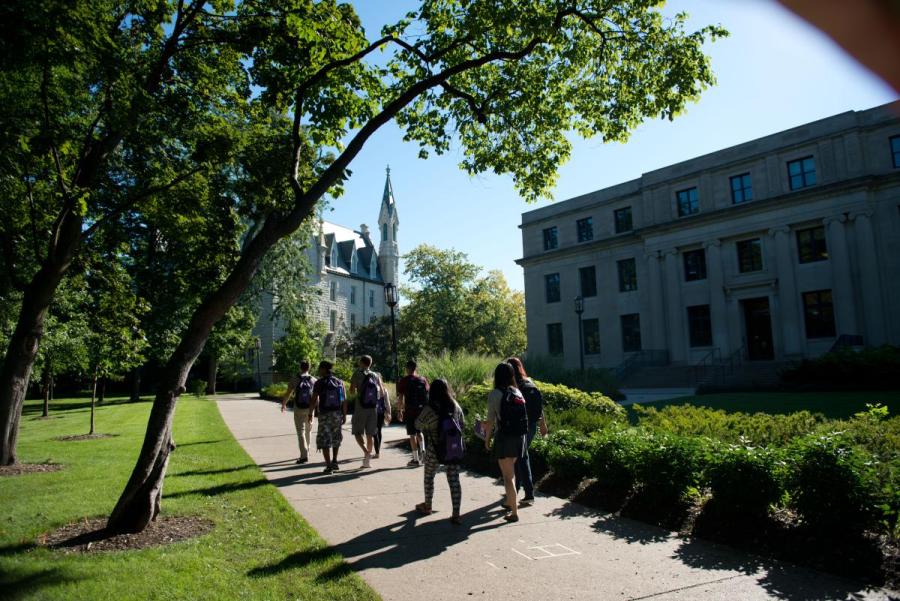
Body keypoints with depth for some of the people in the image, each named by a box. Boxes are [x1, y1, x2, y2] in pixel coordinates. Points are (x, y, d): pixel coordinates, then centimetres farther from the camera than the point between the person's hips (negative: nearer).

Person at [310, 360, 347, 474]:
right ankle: (334, 461, 22)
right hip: (337, 414, 4)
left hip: (324, 415, -4)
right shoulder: (339, 382, 4)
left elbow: (314, 400, -12)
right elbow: (344, 401, 2)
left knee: (324, 440, 4)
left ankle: (329, 466, -2)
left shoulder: (319, 382, -7)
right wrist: (344, 415, 7)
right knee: (336, 438, 22)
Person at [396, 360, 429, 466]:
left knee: (412, 435, 3)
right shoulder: (423, 380, 6)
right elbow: (427, 395, 4)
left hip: (410, 411, -4)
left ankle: (416, 459, 4)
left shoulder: (404, 380, -5)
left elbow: (400, 397, -8)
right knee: (419, 432, 22)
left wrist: (399, 411, -1)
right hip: (422, 410, 4)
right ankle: (423, 451, 5)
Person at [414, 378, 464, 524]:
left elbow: (418, 425, -1)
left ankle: (427, 506, 35)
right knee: (454, 480, 6)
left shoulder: (429, 409, -15)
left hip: (434, 450, -2)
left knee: (429, 477, 19)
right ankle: (456, 514, 5)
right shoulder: (455, 406, -4)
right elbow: (462, 425, 8)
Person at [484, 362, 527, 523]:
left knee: (508, 475, 4)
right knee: (510, 471, 25)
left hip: (504, 437, -6)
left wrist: (487, 439, 4)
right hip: (519, 437, 6)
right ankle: (509, 502, 40)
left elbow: (491, 420, -11)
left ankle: (514, 512, 7)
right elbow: (518, 417, 7)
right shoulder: (517, 392, 4)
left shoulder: (495, 394, -11)